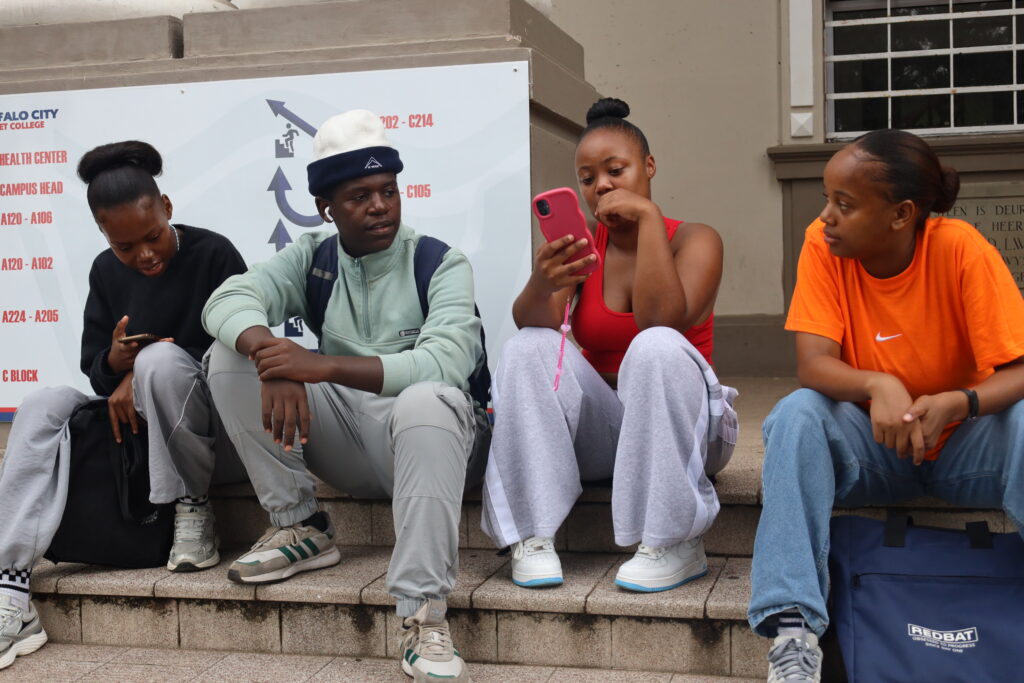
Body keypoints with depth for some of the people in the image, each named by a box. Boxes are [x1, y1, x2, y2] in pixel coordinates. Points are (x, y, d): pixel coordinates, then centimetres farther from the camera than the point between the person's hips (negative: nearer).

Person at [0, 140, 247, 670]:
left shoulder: (213, 255, -9)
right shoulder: (106, 271, 7)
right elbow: (93, 370, 10)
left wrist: (141, 373, -18)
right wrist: (115, 362, -17)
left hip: (210, 418, -5)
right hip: (133, 419, 5)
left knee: (160, 359, -34)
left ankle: (192, 507, -15)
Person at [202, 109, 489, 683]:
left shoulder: (441, 264, -8)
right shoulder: (311, 259, 4)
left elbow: (444, 364, -26)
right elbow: (229, 300, -13)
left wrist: (324, 366, -35)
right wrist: (272, 358, -35)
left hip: (423, 437, -4)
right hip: (342, 432, 4)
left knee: (428, 400, -39)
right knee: (232, 357, -12)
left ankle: (424, 618, -37)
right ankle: (301, 528, -6)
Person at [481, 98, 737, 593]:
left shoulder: (694, 240, -4)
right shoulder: (583, 245, 3)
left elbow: (662, 319, -25)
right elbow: (529, 322, -15)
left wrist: (649, 216, -20)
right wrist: (543, 285, -38)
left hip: (679, 432, -2)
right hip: (599, 430, 3)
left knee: (656, 346, -32)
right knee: (526, 348, -20)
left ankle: (675, 543, -25)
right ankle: (531, 534, -23)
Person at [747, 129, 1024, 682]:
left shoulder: (960, 249, -17)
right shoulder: (822, 246, -12)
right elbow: (813, 365, -19)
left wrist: (957, 403, -40)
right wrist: (878, 387, -40)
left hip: (963, 441, -1)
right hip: (872, 443, 1)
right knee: (797, 415, -29)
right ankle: (793, 631, -31)